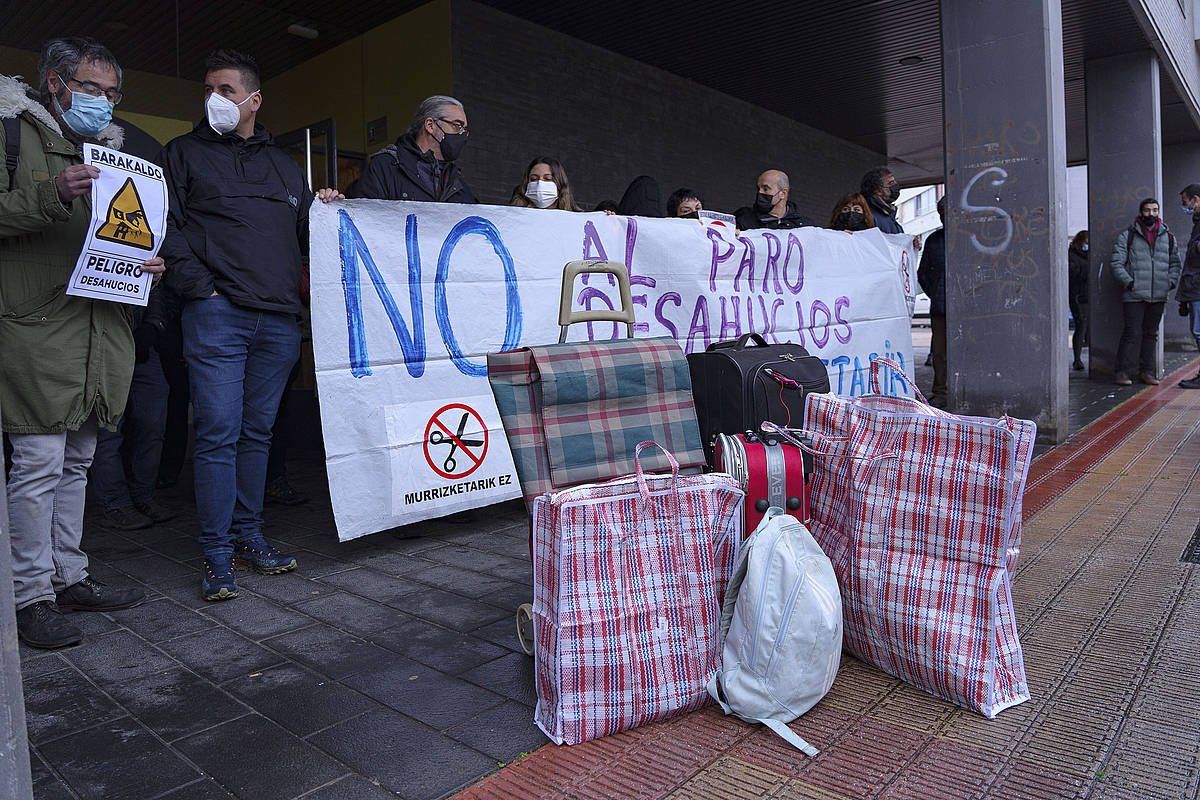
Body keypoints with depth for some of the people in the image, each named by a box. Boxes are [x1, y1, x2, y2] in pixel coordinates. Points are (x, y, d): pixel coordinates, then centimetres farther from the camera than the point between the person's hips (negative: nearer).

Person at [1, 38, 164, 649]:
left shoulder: (112, 148, 22)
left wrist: (147, 264, 6)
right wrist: (52, 196, -21)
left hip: (102, 328, 6)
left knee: (77, 463, 12)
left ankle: (68, 576, 22)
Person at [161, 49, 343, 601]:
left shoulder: (283, 165, 22)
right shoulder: (186, 153, 11)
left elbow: (303, 235, 23)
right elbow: (166, 225, 1)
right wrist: (198, 285, -10)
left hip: (278, 319, 4)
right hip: (216, 313, -4)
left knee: (257, 432, 9)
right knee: (218, 433, -7)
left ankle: (248, 536, 19)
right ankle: (218, 555, 2)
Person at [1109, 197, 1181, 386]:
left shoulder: (1168, 237, 14)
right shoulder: (1127, 236, 2)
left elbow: (1175, 263, 19)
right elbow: (1116, 262, -2)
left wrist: (1170, 281, 3)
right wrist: (1128, 282, -14)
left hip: (1158, 296, 5)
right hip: (1134, 295, -4)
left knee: (1151, 334, 9)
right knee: (1131, 333, -7)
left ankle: (1147, 371, 16)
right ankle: (1122, 371, 0)